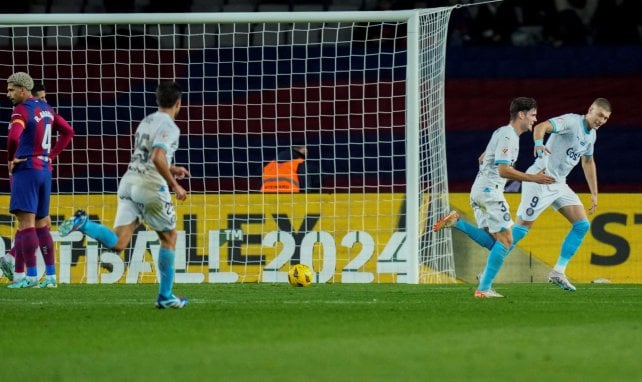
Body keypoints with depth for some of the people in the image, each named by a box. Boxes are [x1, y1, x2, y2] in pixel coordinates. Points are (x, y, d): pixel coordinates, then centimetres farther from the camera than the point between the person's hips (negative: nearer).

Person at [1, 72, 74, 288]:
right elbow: (68, 132, 23)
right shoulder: (45, 109, 14)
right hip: (45, 170, 8)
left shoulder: (21, 111, -12)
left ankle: (31, 276, -12)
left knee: (26, 223, -8)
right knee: (40, 225, 11)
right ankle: (50, 277, 9)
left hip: (26, 168, -8)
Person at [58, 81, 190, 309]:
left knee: (117, 243, -4)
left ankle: (82, 223, -27)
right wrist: (175, 185, -14)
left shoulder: (146, 122, 20)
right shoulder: (169, 127, -7)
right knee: (169, 237, 14)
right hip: (151, 186, -7)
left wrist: (171, 169, 39)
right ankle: (165, 297, 17)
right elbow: (158, 158, -22)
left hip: (129, 181, 7)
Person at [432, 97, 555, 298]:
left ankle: (456, 222, 0)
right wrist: (533, 178, -22)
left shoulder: (503, 133, 18)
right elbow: (503, 170, -22)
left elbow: (482, 158, 28)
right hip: (490, 191, -10)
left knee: (493, 242, 9)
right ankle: (484, 289, -10)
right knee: (505, 240, -8)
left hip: (479, 190, 10)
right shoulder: (508, 136, -14)